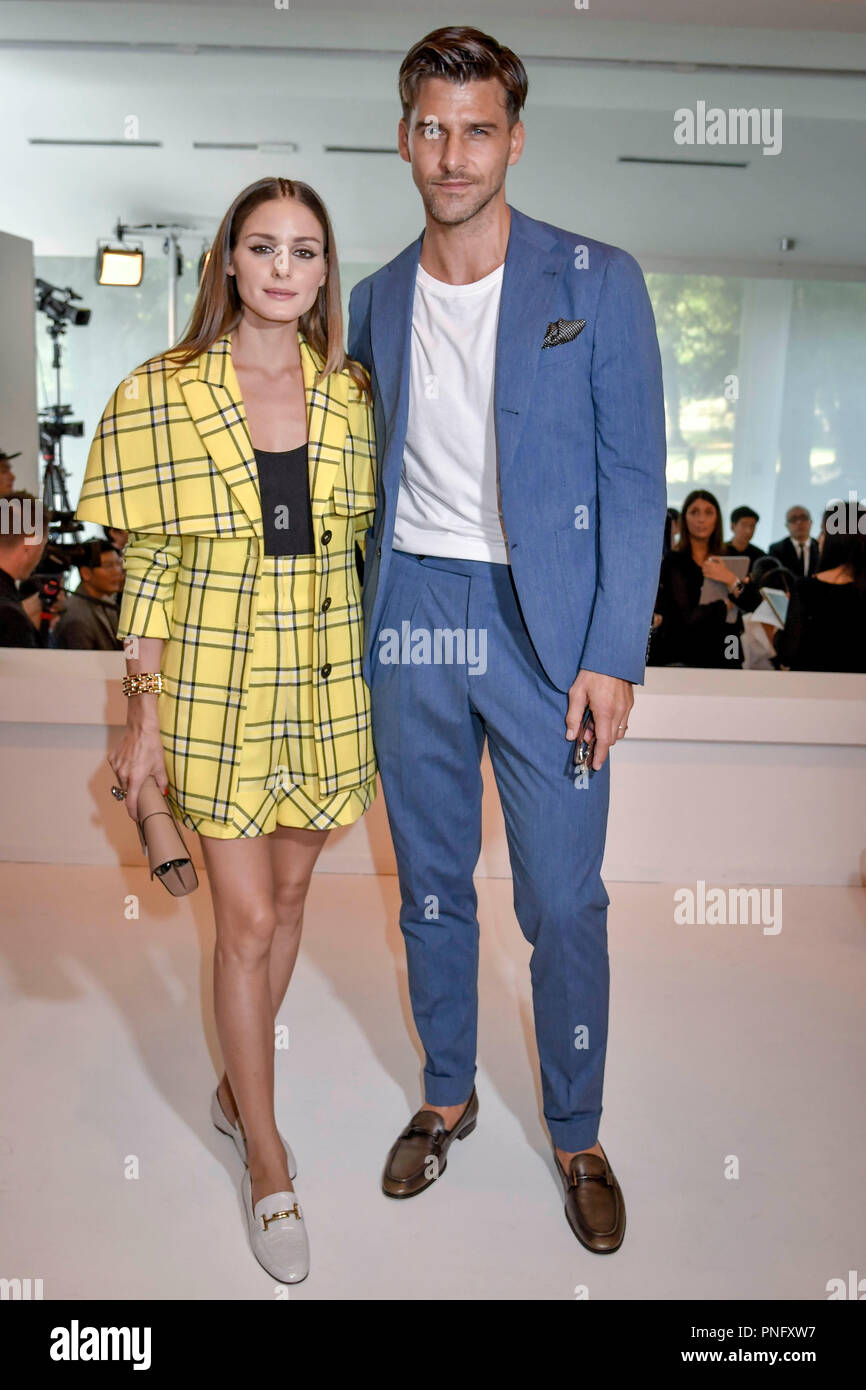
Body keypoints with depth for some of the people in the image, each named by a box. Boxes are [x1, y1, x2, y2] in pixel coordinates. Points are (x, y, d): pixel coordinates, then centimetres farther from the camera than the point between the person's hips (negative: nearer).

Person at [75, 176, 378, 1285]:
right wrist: (145, 713, -6)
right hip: (215, 684, -3)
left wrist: (381, 684, 8)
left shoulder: (350, 393, 4)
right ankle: (268, 1161, 21)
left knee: (289, 894, 14)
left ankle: (236, 1085, 39)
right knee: (247, 920, 1)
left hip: (325, 685, 4)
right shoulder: (161, 395, -5)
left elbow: (363, 545, 9)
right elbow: (148, 563, -4)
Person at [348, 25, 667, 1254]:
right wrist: (366, 628, 9)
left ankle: (578, 1135, 28)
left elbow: (634, 480, -5)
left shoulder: (597, 281, -2)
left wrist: (614, 655, -12)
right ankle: (446, 1095, 37)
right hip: (411, 621, 4)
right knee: (430, 886, 14)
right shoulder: (378, 299, 10)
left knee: (564, 904, 4)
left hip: (543, 625, -3)